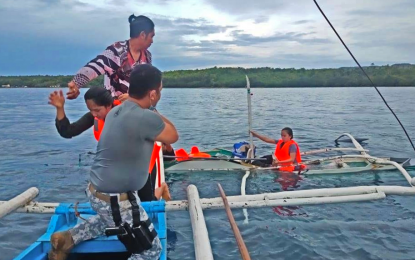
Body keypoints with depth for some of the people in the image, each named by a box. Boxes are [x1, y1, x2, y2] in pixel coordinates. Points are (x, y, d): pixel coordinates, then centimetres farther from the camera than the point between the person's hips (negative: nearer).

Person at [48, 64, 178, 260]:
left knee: (108, 219, 40)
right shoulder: (146, 118, -25)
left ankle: (67, 239, 32)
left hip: (96, 191, 9)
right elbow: (173, 137, -7)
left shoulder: (115, 111, 0)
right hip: (116, 201, -9)